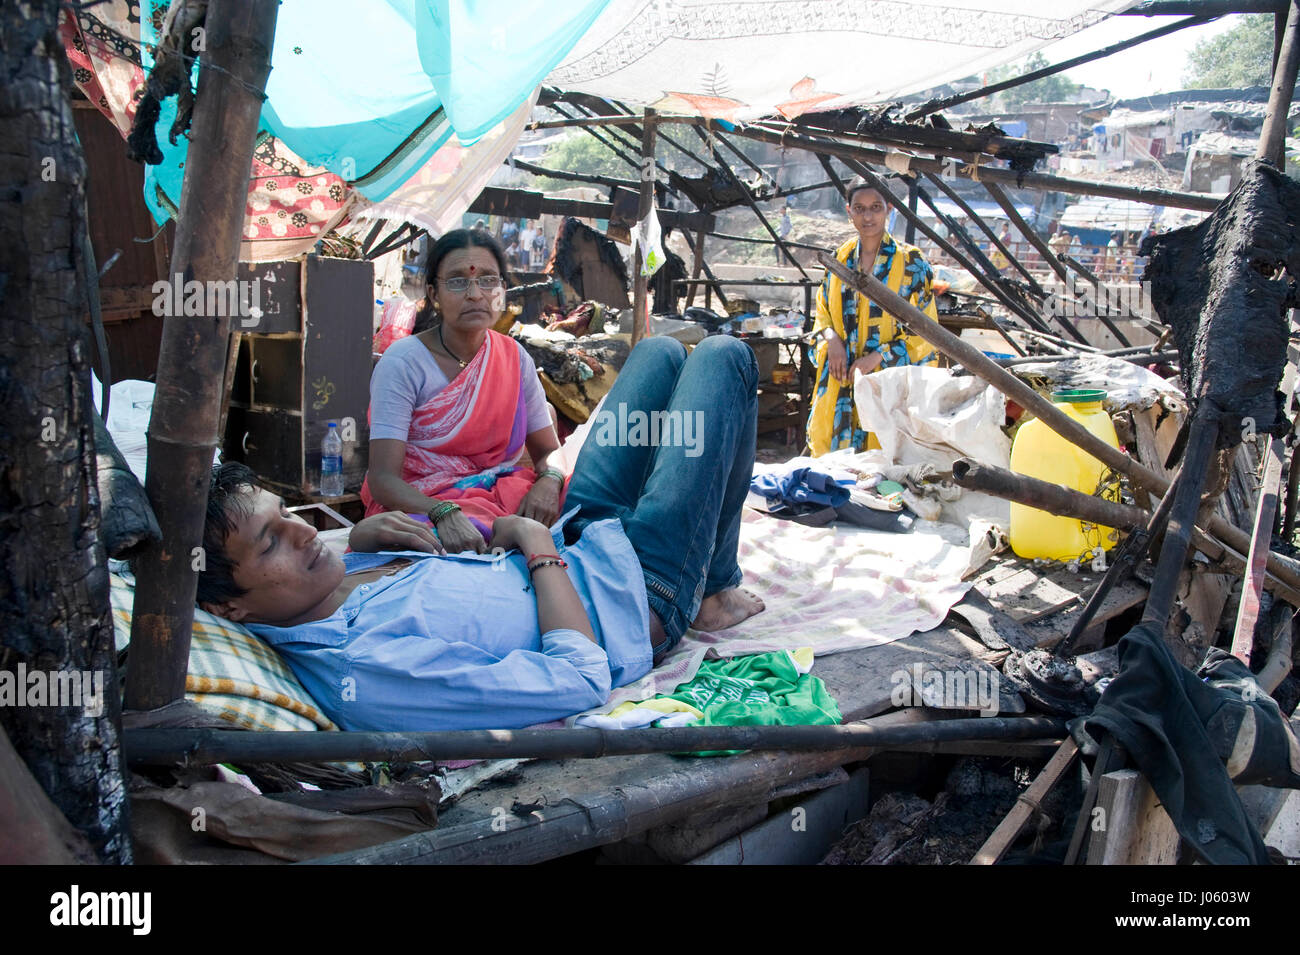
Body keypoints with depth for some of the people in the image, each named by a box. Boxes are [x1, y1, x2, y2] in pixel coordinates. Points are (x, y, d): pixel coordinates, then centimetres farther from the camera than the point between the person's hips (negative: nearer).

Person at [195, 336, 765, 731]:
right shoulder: (362, 676, -40)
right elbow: (579, 679, -38)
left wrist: (364, 535, -8)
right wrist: (537, 546, -24)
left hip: (580, 540, 8)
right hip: (643, 589, -8)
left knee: (662, 352, 23)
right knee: (723, 356, 1)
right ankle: (715, 589, 17)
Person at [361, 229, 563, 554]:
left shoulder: (514, 358, 5)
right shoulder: (403, 362, -10)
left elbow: (549, 451, 9)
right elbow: (382, 478, -17)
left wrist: (549, 481, -17)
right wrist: (445, 513, -37)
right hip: (420, 505, -5)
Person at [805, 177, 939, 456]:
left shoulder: (911, 262, -3)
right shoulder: (841, 258, 10)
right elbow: (823, 309, 18)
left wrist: (879, 355, -13)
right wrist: (832, 340, -3)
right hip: (839, 381, 4)